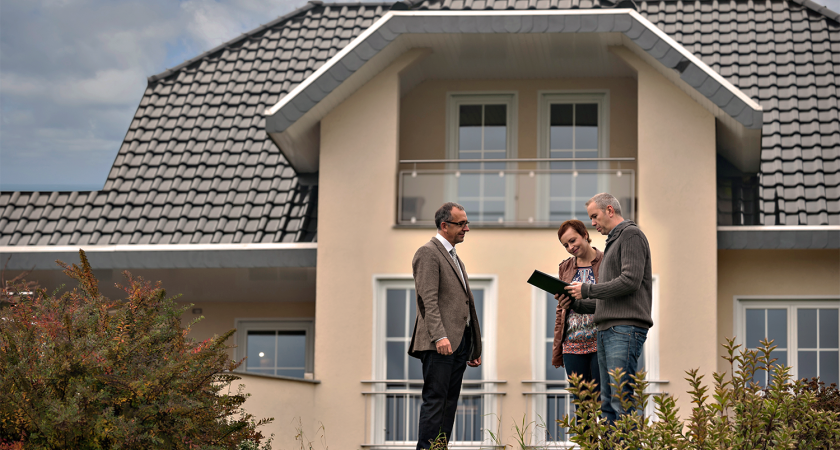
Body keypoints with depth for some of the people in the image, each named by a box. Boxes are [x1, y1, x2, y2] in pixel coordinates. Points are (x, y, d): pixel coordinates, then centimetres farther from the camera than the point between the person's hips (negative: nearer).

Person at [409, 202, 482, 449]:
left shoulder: (454, 257, 23)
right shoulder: (428, 253, -6)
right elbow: (428, 299, -16)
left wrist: (474, 347, 21)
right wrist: (439, 336, -27)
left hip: (460, 341, 9)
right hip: (440, 343, -9)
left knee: (450, 401, 7)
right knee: (435, 400, -11)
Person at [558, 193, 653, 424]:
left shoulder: (631, 235, -2)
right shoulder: (613, 243, 27)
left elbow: (630, 281, -15)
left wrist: (588, 290, -8)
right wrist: (577, 304, 14)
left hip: (626, 327, -10)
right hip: (607, 329, 10)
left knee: (621, 399, -15)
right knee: (608, 403, 6)